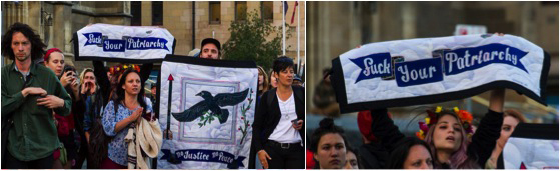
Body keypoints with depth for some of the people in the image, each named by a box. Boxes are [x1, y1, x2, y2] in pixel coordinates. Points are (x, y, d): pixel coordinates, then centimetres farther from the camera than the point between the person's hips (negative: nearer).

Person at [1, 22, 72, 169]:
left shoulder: (47, 75, 2)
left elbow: (68, 106, 11)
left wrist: (61, 103, -10)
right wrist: (25, 92, -14)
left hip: (44, 148, 1)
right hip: (14, 148, -1)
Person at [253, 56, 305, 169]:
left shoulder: (301, 93, 4)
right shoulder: (267, 97, 1)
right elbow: (257, 126, 2)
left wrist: (303, 123, -9)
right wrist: (259, 150, -8)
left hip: (296, 150, 1)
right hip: (273, 149, -1)